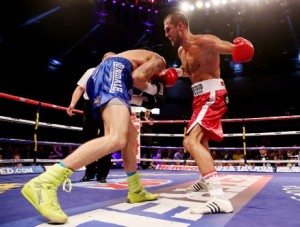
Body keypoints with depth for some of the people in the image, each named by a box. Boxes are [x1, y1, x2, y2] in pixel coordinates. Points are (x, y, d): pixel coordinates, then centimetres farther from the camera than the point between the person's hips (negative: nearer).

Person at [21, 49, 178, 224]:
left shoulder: (147, 59, 40)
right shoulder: (159, 61, 14)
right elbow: (138, 76, -7)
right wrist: (152, 89, 12)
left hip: (100, 77, 10)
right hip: (114, 70, -10)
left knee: (131, 135, 14)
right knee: (117, 139, -27)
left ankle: (136, 191, 21)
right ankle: (44, 183, -32)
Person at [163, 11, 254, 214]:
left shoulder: (203, 41, -13)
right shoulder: (181, 51, 14)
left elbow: (230, 47, -24)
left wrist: (240, 48, -47)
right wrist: (175, 72, 11)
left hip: (212, 96, -10)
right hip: (201, 98, 10)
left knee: (191, 142, -27)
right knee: (201, 140, 24)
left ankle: (219, 197, -32)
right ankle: (207, 179, 46)